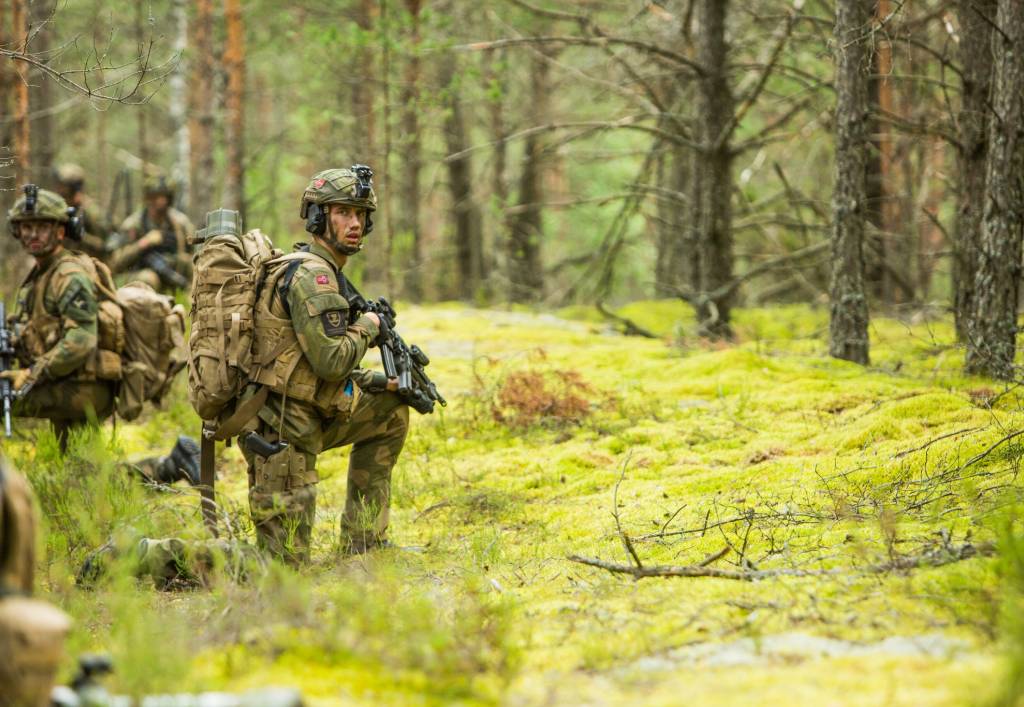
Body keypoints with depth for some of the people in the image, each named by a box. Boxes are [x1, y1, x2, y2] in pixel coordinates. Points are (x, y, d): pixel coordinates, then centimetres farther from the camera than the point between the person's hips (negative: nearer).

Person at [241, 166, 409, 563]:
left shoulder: (323, 271, 16)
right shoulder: (311, 274, -16)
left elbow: (323, 367, 23)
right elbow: (331, 360, -23)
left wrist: (386, 382, 14)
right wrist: (367, 328, -4)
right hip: (279, 430, -10)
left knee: (391, 412, 24)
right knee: (286, 559, -5)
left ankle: (362, 542, 24)